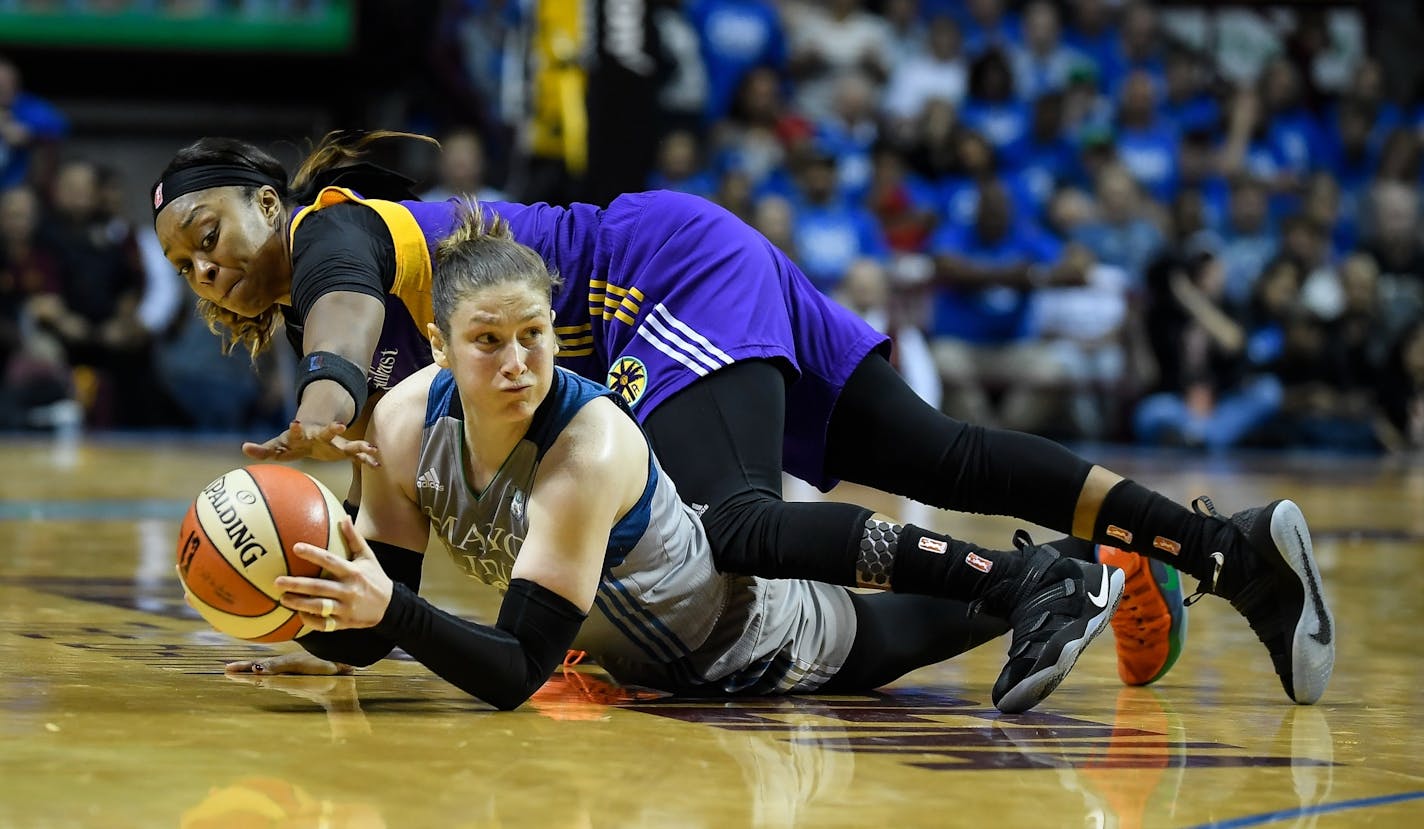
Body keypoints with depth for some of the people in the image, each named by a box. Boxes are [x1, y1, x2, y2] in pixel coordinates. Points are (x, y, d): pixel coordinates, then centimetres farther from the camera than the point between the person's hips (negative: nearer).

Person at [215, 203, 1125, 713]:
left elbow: (519, 673, -45)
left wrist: (390, 608, -59)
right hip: (642, 653, 7)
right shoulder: (405, 423, -26)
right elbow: (379, 631, -20)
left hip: (754, 640, -7)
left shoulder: (591, 447, -43)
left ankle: (1048, 586, 43)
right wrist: (320, 614, -42)